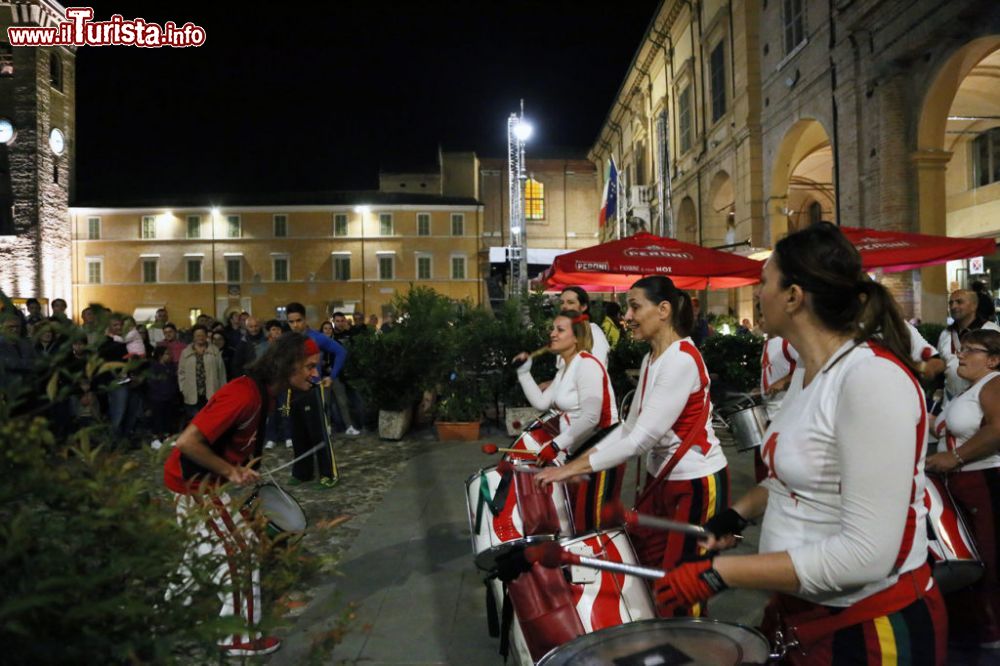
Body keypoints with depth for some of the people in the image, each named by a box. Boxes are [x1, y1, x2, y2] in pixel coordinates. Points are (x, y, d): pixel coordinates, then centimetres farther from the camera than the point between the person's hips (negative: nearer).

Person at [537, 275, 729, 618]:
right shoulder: (650, 360, 7)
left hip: (697, 484, -9)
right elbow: (629, 428, 11)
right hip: (661, 478, 9)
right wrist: (580, 459, 1)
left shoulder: (682, 359, -22)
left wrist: (574, 468, -23)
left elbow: (643, 438, -26)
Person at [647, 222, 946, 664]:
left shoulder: (873, 377, -24)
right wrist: (740, 511, 4)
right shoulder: (807, 370, 4)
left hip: (873, 628, -8)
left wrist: (719, 573, -27)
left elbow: (866, 554, -28)